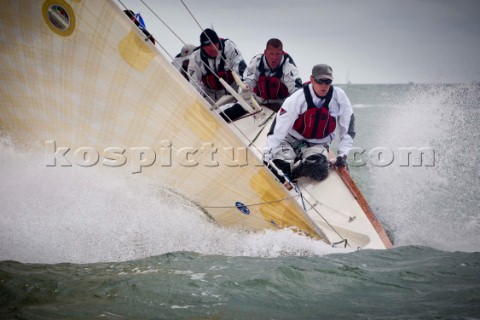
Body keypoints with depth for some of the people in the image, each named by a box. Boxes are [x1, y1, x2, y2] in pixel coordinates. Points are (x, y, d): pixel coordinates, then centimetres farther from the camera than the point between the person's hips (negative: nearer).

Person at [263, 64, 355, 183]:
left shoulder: (339, 97, -12)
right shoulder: (297, 98, -20)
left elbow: (348, 128, -1)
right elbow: (279, 126, -20)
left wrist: (342, 154, -7)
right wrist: (267, 155, -24)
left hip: (318, 144, 1)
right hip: (291, 140, -1)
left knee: (318, 171, -31)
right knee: (278, 169, -28)